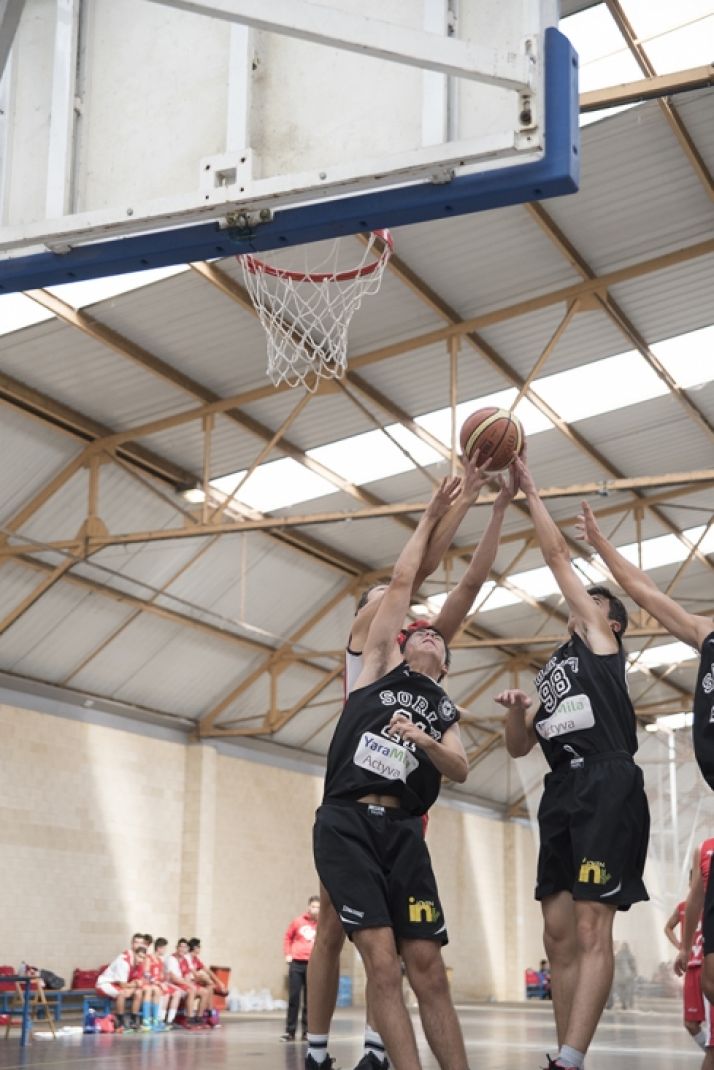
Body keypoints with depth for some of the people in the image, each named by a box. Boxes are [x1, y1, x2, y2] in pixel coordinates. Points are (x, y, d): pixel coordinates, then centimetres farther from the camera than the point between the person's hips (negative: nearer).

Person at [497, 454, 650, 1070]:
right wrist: (517, 712, 5)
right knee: (560, 935, 4)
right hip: (562, 792, 8)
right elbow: (519, 747, 26)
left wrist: (530, 491, 15)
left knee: (591, 930, -16)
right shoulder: (553, 674, 28)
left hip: (607, 786, -8)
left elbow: (559, 556, 9)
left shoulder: (601, 640, 11)